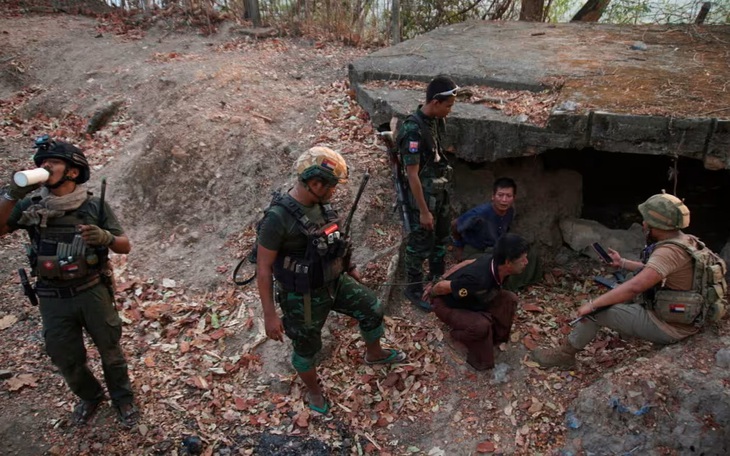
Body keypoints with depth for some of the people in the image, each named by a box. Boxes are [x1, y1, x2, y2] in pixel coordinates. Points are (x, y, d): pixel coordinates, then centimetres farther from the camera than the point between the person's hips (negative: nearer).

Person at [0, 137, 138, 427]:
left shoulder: (95, 207, -6)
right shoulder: (31, 206, -1)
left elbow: (125, 246, -5)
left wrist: (105, 237, -27)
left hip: (92, 292, -2)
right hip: (52, 300, 2)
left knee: (110, 349, 13)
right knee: (66, 360, 16)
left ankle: (122, 398, 37)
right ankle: (90, 397, 44)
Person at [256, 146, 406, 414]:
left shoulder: (322, 204, -7)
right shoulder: (279, 218, -30)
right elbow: (263, 268, -22)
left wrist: (349, 267, 21)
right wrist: (269, 314, -20)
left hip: (334, 282, 7)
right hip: (303, 297, -7)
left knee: (372, 309, 16)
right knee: (307, 348, 15)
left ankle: (375, 354, 46)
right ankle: (313, 392, 45)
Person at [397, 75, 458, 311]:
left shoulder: (437, 120, 0)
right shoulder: (413, 129, -26)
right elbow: (412, 174, -24)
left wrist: (445, 187, 17)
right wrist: (423, 211, -21)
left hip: (442, 191, 8)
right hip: (423, 195, -8)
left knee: (440, 237, 22)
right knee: (420, 243, 6)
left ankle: (437, 278, 42)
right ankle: (414, 289, 24)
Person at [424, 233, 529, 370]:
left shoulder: (493, 261, -18)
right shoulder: (479, 280, -42)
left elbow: (467, 263, -1)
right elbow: (443, 286, -28)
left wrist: (440, 279, 10)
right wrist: (431, 293, -4)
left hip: (468, 298, 8)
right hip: (447, 305, -8)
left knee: (509, 299, -5)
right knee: (482, 325, -33)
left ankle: (495, 337, 14)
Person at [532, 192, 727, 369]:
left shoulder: (669, 251, -27)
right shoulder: (685, 241, 3)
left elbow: (634, 286, -37)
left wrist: (592, 304, -30)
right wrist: (622, 262, 22)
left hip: (668, 327, -9)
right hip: (682, 317, 10)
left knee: (598, 310, -9)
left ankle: (565, 354, 4)